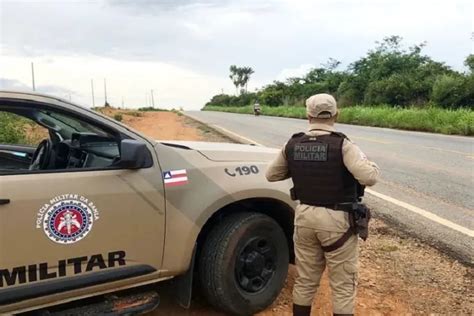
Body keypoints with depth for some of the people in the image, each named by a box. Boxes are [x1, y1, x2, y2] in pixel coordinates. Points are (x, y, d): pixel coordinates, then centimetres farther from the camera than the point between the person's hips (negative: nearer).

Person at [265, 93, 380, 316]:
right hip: (336, 220, -4)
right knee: (343, 285, 12)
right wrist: (373, 167, -3)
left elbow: (271, 175, 9)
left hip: (304, 216, 4)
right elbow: (368, 177, -26)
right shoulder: (342, 145, -16)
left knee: (305, 280, 19)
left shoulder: (292, 145, -2)